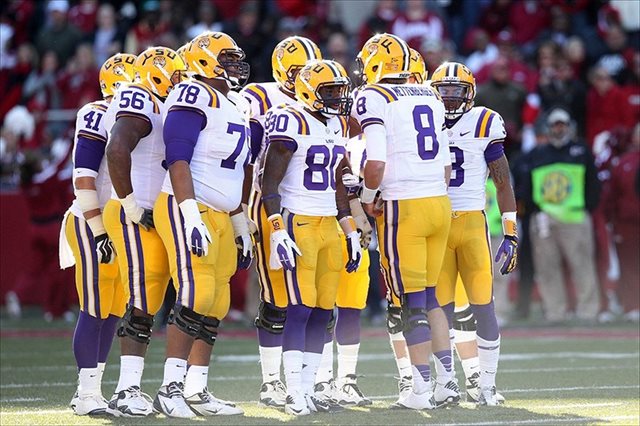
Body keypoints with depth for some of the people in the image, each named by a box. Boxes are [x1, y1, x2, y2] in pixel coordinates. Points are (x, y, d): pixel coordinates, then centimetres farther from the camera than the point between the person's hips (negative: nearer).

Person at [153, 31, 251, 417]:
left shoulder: (236, 109, 19)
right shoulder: (194, 97, -10)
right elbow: (178, 161, -18)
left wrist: (242, 229, 25)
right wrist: (191, 218, -26)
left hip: (220, 216, 10)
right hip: (187, 209, -9)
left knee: (215, 306, 7)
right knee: (196, 296, -18)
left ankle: (196, 390, 11)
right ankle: (171, 387, -16)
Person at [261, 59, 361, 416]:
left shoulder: (337, 126, 15)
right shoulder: (291, 122, -10)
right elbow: (271, 182, -12)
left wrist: (351, 232, 20)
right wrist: (278, 232, -19)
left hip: (329, 225, 8)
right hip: (298, 223, -8)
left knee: (323, 312, 5)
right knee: (300, 310, -10)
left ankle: (309, 391, 10)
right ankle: (295, 396, -8)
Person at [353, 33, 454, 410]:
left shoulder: (374, 98, -7)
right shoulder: (431, 99, 14)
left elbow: (376, 163, -16)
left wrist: (368, 199, 1)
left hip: (404, 208, -6)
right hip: (440, 203, 6)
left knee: (412, 302, -1)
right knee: (429, 296, 17)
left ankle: (423, 390, 0)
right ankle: (448, 377, 15)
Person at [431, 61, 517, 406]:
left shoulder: (483, 125, 1)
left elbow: (503, 184, 3)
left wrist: (511, 235, -2)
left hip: (472, 223, -2)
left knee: (483, 306, -4)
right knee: (441, 309, 2)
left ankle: (486, 385, 3)